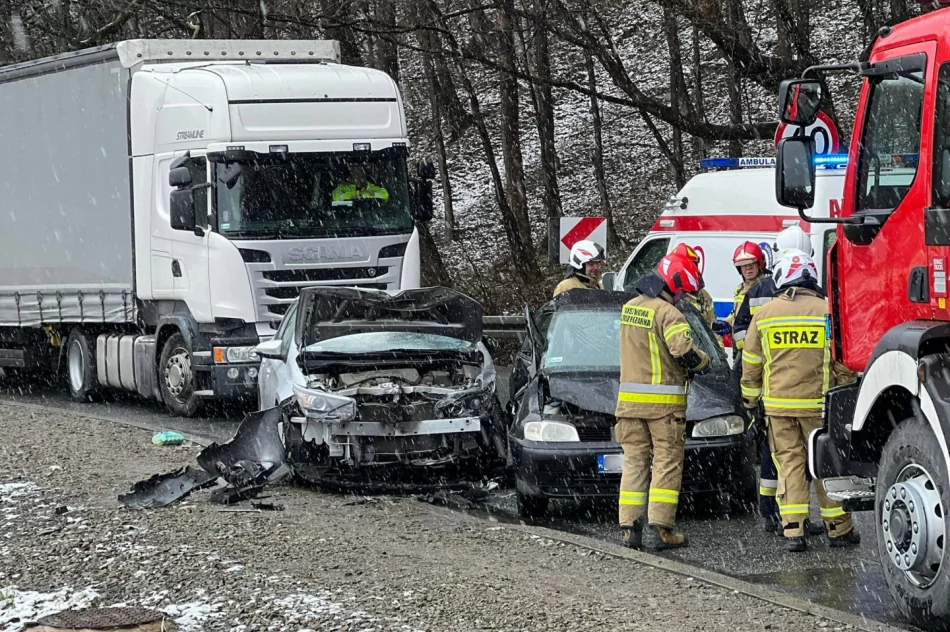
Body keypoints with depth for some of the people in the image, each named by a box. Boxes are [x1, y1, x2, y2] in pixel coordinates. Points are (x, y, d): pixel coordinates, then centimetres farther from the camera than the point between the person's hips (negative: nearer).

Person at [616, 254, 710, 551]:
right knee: (667, 463, -1)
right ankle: (659, 530, -6)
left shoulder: (630, 307, 11)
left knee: (634, 462, 10)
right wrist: (702, 361, -2)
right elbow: (685, 353, -24)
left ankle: (629, 528, 7)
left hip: (629, 399, 7)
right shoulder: (668, 314, -15)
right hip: (664, 401, -7)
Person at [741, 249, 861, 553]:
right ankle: (838, 528, 12)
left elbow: (751, 364, 8)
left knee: (789, 462, 6)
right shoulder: (827, 311, -5)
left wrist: (749, 398, 21)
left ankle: (793, 530, -1)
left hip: (778, 403, 1)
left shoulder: (764, 314, 1)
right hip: (817, 403, -1)